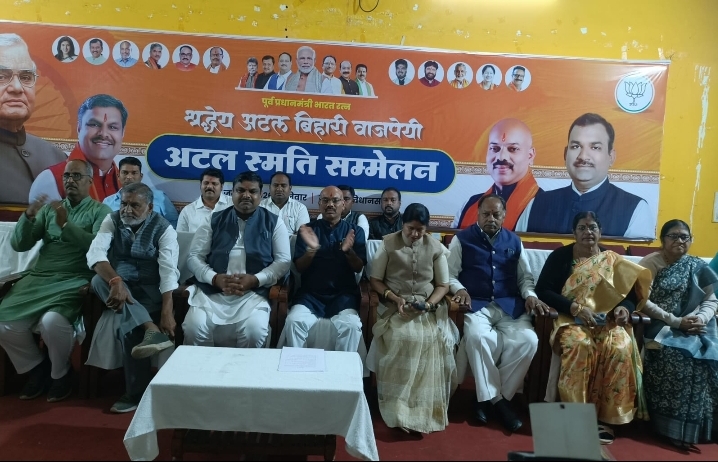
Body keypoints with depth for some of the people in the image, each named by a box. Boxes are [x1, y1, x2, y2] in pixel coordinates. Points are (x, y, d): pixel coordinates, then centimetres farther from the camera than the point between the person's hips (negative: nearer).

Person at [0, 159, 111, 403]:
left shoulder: (100, 211, 6)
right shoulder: (49, 208, 19)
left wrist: (65, 224, -18)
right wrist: (28, 216, -6)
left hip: (74, 281, -5)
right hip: (39, 277, 5)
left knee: (52, 321, -32)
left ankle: (61, 373, -1)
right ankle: (37, 366, 11)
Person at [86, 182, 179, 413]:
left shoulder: (163, 228, -8)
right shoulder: (112, 220, 1)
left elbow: (169, 270, -20)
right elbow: (95, 253, -16)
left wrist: (166, 312, -34)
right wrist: (116, 281, -38)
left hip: (149, 290, -3)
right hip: (118, 286, 3)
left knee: (125, 322, -33)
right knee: (99, 280, -32)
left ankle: (136, 392, -21)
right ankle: (151, 329, -46)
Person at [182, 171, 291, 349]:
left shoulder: (273, 222, 9)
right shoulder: (214, 220, 13)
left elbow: (283, 260, 3)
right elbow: (194, 257, 9)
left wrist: (256, 279, -13)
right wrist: (214, 278, -10)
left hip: (253, 293, -1)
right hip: (212, 291, 1)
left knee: (254, 332, -29)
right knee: (193, 328, -25)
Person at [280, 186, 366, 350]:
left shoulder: (356, 231, 9)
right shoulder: (308, 230, 9)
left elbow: (359, 268, 2)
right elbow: (299, 268, 3)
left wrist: (348, 250, -19)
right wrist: (312, 249, -18)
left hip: (343, 294, 0)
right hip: (311, 293, 1)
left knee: (351, 325, -30)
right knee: (294, 321, -28)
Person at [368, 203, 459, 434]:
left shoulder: (436, 247, 6)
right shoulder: (388, 243, 2)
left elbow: (443, 285, 8)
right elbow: (375, 280, 2)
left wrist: (428, 304, -12)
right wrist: (394, 298, -14)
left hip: (428, 308, 2)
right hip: (395, 306, -1)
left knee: (435, 340, -30)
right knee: (400, 338, -33)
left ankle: (426, 411, -17)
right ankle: (399, 411, -25)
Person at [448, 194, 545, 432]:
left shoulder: (514, 242, 17)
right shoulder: (462, 239, 6)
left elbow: (525, 277, 17)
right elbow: (450, 274, 2)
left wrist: (530, 295, -3)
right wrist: (460, 290, -18)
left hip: (510, 305, 3)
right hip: (476, 304, -3)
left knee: (528, 340, -24)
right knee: (477, 337, -34)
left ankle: (501, 396, -7)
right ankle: (494, 399, -16)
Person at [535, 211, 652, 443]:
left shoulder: (612, 260, 10)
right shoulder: (560, 256, 2)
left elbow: (633, 291, 8)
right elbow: (542, 290, -6)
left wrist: (624, 308, -15)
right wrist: (575, 307, -17)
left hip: (607, 321, 2)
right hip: (571, 319, -2)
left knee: (620, 347, -30)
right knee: (579, 344, -35)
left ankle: (604, 416, -19)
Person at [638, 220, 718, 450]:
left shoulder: (698, 267, 11)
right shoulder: (651, 263, -2)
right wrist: (676, 322, -17)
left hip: (696, 328, 4)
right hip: (664, 328, -3)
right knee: (676, 357, -29)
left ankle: (697, 428, -6)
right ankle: (676, 429, -14)